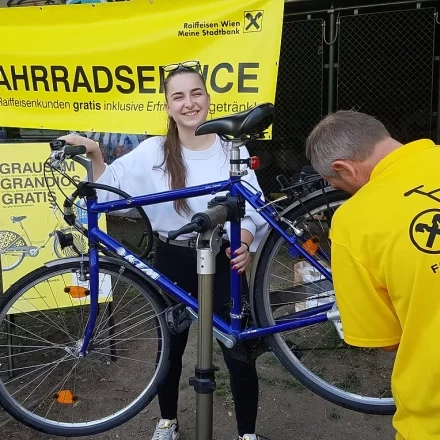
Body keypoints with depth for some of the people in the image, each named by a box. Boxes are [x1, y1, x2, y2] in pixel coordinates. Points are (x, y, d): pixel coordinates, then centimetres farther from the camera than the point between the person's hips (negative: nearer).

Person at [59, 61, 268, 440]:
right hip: (173, 261, 1)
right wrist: (94, 156, -24)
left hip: (223, 261, -1)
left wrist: (244, 244, -20)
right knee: (171, 346, 18)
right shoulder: (153, 152, -5)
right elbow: (109, 187, -8)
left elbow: (253, 209, -3)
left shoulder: (233, 151, -5)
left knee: (240, 354, 3)